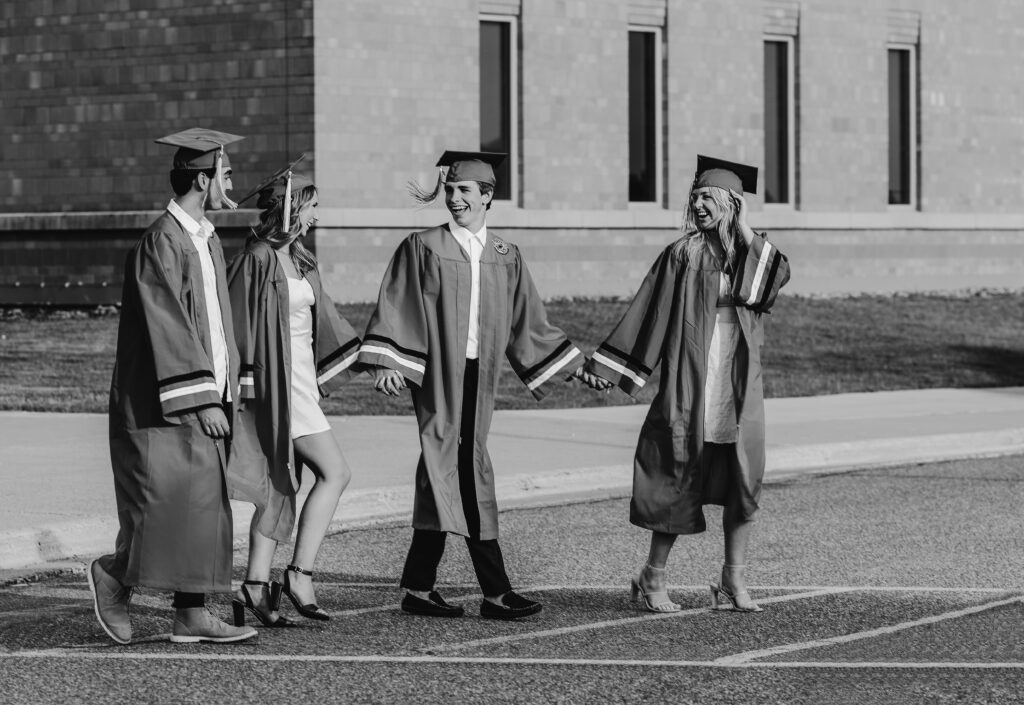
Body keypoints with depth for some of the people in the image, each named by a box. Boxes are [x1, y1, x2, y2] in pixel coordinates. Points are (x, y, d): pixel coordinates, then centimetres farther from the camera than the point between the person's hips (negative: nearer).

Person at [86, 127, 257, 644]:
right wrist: (202, 399, -23)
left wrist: (227, 388, 17)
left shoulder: (207, 239, 14)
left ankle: (191, 616, 7)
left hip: (202, 399, 9)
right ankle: (113, 575, 9)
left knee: (203, 508, 6)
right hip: (163, 403, -9)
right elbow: (168, 330, -21)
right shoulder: (160, 244, -15)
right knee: (171, 503, -11)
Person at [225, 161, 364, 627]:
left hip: (300, 382, 9)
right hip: (276, 383, -9)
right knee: (335, 473, -11)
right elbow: (234, 319, -15)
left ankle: (255, 586, 11)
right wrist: (248, 378, -17)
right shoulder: (258, 259, -13)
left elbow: (322, 317, 20)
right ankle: (300, 573, -8)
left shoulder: (297, 258, 13)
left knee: (280, 487, 9)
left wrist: (368, 358, 18)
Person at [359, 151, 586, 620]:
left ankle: (418, 588, 13)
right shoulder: (423, 248, -1)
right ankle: (495, 593, -8)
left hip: (479, 373, 5)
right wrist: (387, 364, -17)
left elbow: (527, 322, 17)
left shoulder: (505, 257, 12)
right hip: (437, 371, -5)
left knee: (447, 476, 6)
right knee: (466, 476, -8)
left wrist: (573, 367, 16)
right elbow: (397, 310, -5)